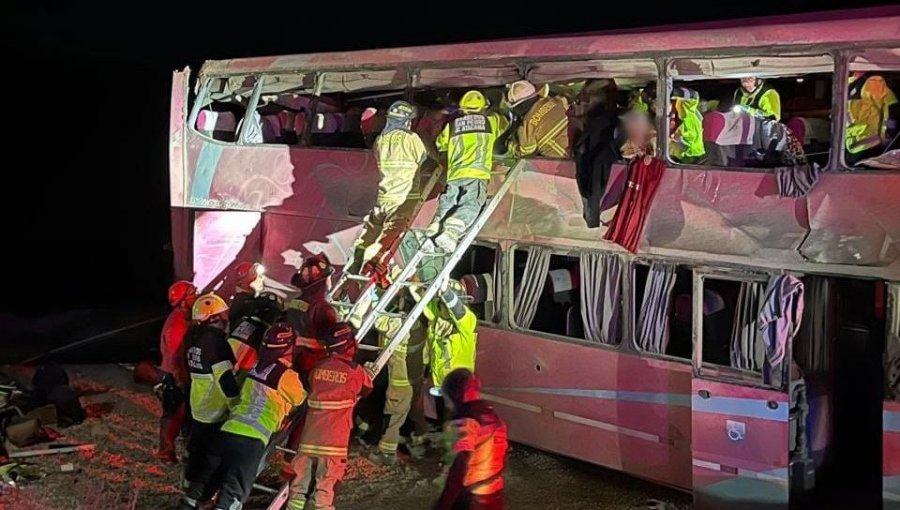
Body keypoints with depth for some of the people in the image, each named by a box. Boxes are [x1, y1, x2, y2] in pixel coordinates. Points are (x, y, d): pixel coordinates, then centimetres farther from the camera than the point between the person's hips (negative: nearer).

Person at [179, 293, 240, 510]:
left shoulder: (194, 337, 6)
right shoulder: (215, 339, -21)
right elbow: (225, 378, -24)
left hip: (198, 406, 9)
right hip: (217, 410, -9)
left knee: (196, 452, 23)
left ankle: (190, 490, 38)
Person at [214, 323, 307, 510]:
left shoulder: (256, 368, 13)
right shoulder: (286, 376, -6)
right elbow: (301, 399, 11)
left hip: (229, 431, 7)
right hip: (251, 440, -7)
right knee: (235, 490, -2)